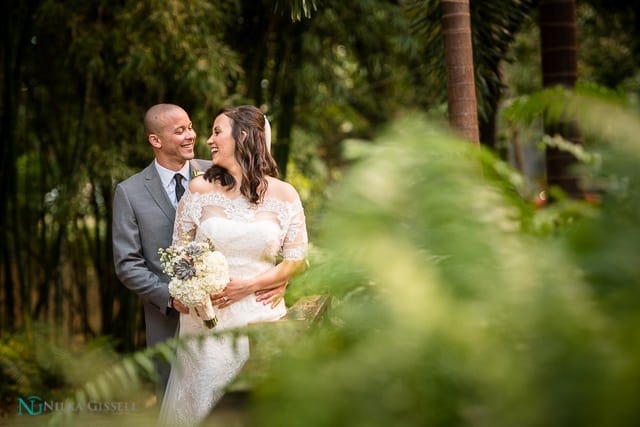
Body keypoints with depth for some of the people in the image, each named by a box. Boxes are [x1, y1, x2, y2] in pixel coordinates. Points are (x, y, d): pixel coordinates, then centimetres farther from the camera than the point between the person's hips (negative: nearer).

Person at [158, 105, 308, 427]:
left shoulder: (283, 194, -1)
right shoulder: (199, 189, 2)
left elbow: (296, 259, 2)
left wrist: (247, 285, -11)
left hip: (260, 319, 0)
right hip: (207, 321, 1)